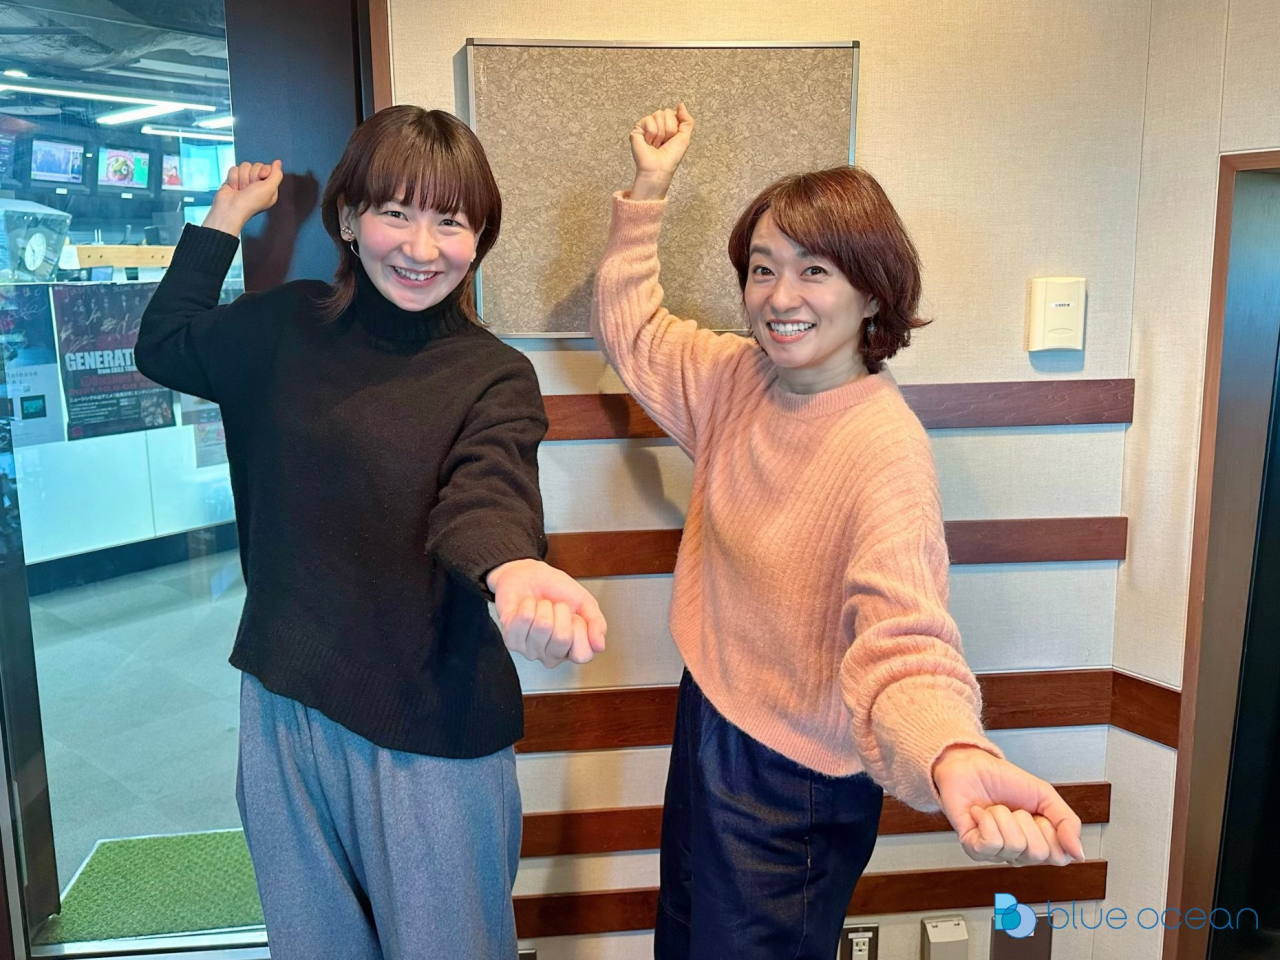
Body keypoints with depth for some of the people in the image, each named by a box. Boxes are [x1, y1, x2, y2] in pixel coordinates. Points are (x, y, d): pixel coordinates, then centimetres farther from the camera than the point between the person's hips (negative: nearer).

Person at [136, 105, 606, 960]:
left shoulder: (495, 377, -10)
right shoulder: (292, 327, 2)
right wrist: (225, 217, 13)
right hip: (283, 702, 4)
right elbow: (165, 348, 19)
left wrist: (513, 567, -52)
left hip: (430, 723, -4)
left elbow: (486, 497, -29)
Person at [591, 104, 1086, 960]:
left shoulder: (886, 446, -26)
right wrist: (650, 189, 5)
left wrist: (954, 756, -58)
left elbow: (905, 642, -37)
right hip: (707, 727, 8)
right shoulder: (741, 377, -4)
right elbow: (633, 331, 13)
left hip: (794, 781, -7)